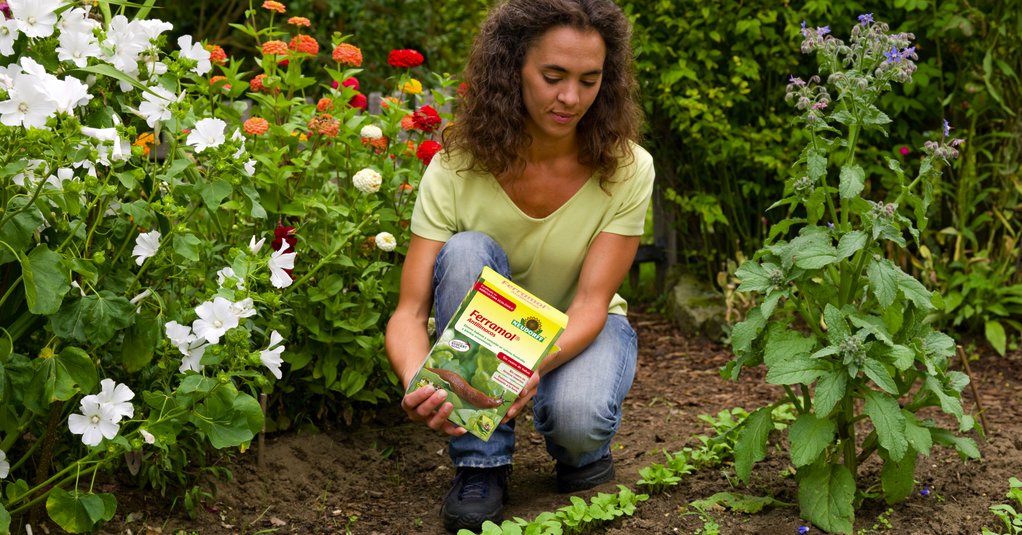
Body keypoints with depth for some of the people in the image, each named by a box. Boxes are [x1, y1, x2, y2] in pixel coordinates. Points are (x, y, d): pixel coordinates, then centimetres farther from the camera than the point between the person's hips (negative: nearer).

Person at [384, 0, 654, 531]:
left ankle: (583, 453, 5)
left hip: (582, 331, -1)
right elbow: (410, 310, -24)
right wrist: (418, 382, -48)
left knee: (577, 417, -36)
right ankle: (481, 467, -19)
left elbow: (591, 302, -24)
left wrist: (536, 366, -46)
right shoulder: (456, 168, -21)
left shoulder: (626, 169, -20)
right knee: (467, 250, -31)